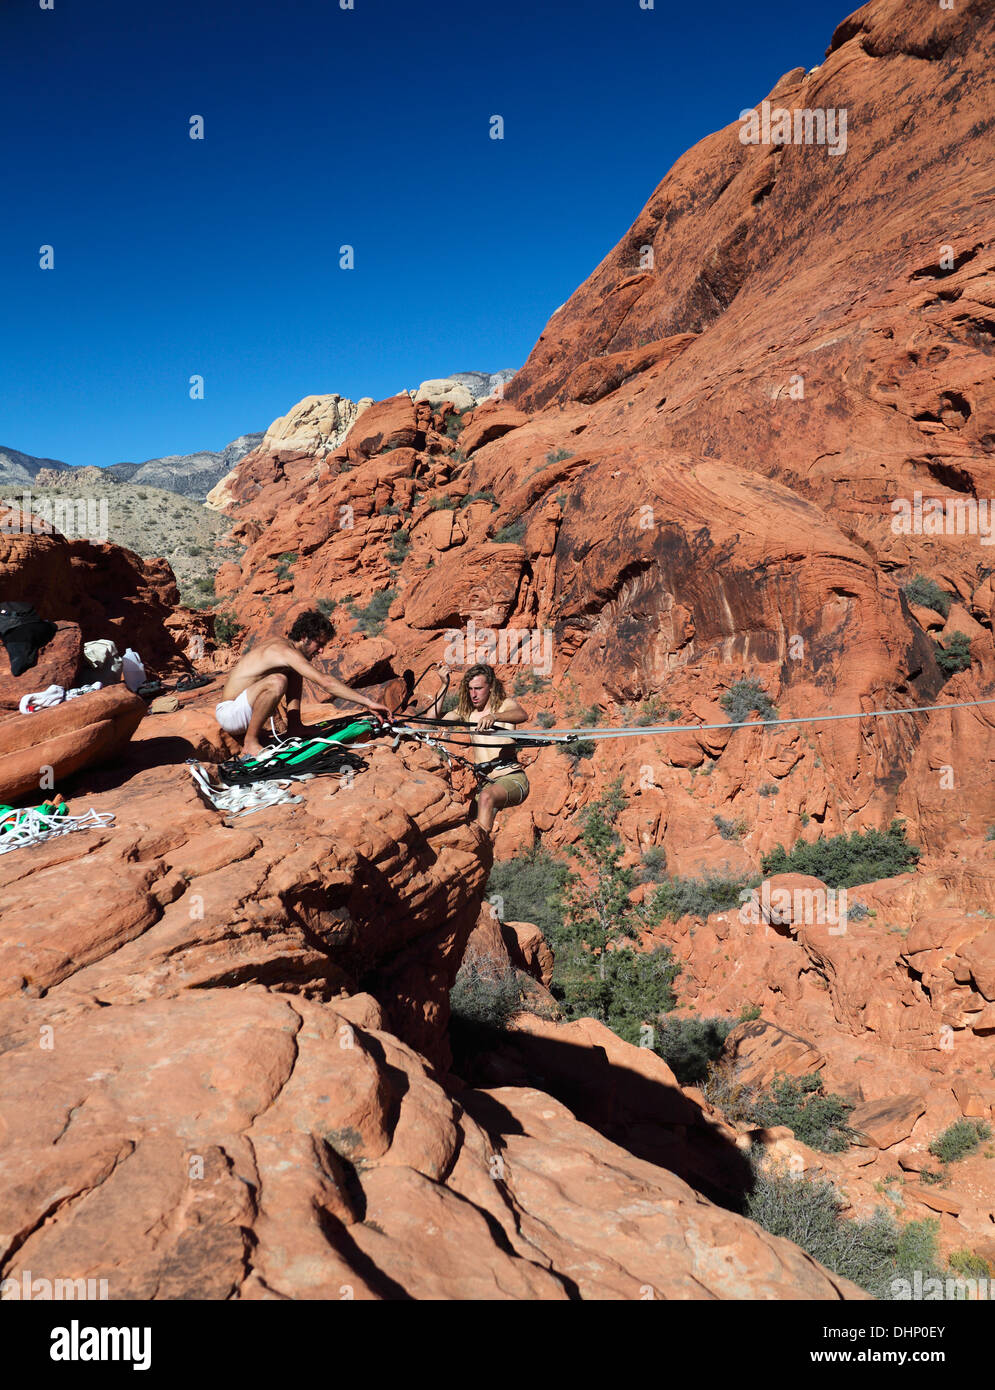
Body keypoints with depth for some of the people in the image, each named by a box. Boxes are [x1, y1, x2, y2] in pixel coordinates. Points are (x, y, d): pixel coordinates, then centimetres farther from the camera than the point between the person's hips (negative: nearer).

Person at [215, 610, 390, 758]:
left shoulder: (281, 643, 7)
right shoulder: (287, 652, -22)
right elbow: (326, 682, -30)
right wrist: (368, 703, -30)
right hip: (229, 714, -10)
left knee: (295, 674, 14)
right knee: (277, 682, -34)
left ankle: (294, 728, 8)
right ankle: (250, 743, -22)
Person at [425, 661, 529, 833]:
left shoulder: (505, 704, 3)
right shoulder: (466, 711, 15)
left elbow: (522, 715, -21)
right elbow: (432, 718, 5)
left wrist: (494, 716, -41)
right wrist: (444, 685, -1)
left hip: (513, 779, -5)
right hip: (485, 783, 5)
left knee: (486, 796, -35)